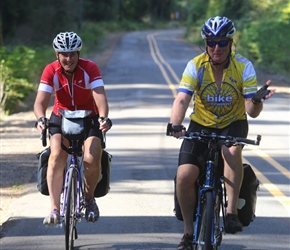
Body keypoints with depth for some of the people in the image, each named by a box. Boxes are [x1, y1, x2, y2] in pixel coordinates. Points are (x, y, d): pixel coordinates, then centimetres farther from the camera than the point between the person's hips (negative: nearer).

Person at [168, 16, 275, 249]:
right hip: (201, 125, 1)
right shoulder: (195, 66, -15)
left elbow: (252, 112, -20)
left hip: (233, 124, -1)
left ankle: (232, 212, -26)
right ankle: (188, 230, 4)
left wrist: (257, 100, -44)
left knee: (232, 150, -36)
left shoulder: (243, 67, -16)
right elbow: (182, 100, -25)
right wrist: (175, 125, -44)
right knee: (185, 175, -17)